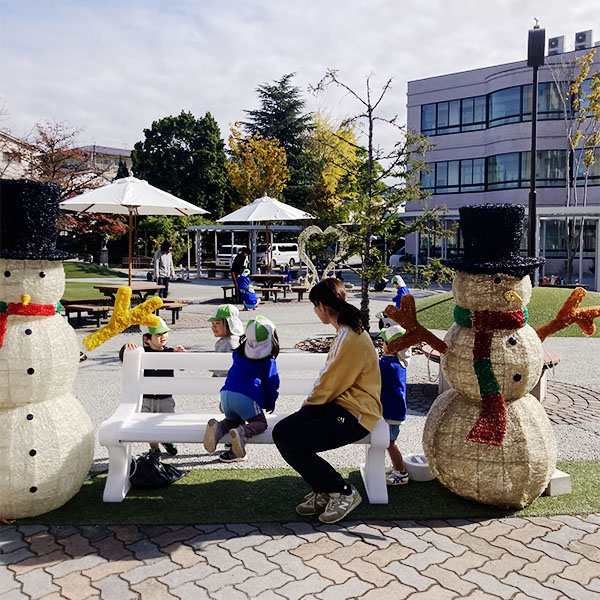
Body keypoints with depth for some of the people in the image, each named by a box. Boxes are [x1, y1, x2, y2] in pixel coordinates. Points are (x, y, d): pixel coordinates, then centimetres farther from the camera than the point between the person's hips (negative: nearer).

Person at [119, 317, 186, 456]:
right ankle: (154, 447, 33)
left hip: (166, 398, 1)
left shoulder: (170, 352, -2)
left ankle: (167, 442, 38)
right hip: (146, 398, -1)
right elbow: (123, 358, -16)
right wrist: (126, 348, -37)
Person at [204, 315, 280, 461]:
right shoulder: (269, 361, 1)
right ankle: (242, 433, -24)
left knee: (233, 420, 27)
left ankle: (218, 428, -8)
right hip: (246, 397, -5)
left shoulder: (238, 353, 16)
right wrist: (270, 404, 20)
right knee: (260, 423, 9)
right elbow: (271, 383, 6)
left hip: (226, 394, 5)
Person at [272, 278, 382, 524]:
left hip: (355, 412, -10)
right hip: (338, 404, 10)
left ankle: (344, 493, -1)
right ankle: (323, 492, 6)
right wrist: (311, 402, 9)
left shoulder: (351, 338, -19)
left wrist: (309, 403, 1)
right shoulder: (345, 331, 13)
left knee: (293, 444, -20)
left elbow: (330, 384, -15)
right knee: (280, 432, -6)